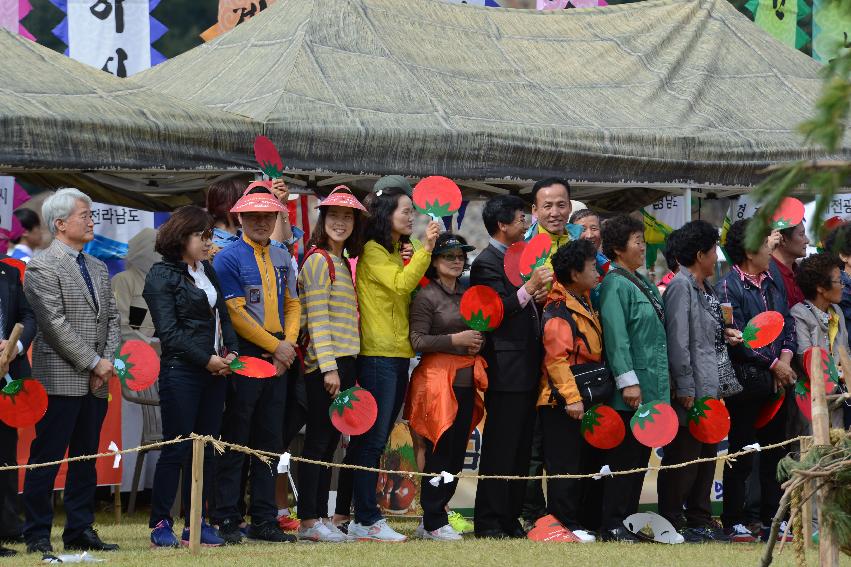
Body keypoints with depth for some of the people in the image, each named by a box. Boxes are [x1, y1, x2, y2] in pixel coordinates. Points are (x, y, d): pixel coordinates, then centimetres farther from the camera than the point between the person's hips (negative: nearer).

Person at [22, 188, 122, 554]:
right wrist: (94, 363, -14)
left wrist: (108, 361, -1)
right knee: (46, 459, -3)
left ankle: (80, 530, 17)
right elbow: (56, 324, -15)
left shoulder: (98, 269, 17)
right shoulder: (42, 267, -8)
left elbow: (112, 318, 16)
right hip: (60, 380, -7)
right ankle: (38, 535, 1)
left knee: (86, 459, 11)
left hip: (96, 383, 7)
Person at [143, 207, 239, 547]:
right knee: (177, 449, -6)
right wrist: (207, 359, -14)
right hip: (180, 372, -7)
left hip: (214, 370, 7)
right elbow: (169, 332, -12)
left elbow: (223, 316, 19)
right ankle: (160, 525, 0)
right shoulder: (162, 276, -7)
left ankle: (196, 524, 12)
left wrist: (230, 353, 1)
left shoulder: (208, 271, 16)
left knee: (205, 449, 7)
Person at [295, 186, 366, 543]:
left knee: (329, 441, 10)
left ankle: (321, 517, 14)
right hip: (324, 363, -9)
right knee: (318, 440, -6)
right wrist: (328, 366, -21)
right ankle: (308, 522, -4)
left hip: (344, 362, 9)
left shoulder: (343, 263, 17)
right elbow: (317, 317, -16)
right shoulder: (318, 260, -9)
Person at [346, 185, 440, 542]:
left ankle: (362, 517, 12)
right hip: (378, 355, -9)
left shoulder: (396, 253, 20)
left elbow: (408, 292, 16)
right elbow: (400, 284, -21)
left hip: (398, 355, 9)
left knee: (373, 440, 10)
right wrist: (425, 249, -22)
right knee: (372, 439, -10)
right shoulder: (372, 252, -8)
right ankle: (367, 521, -11)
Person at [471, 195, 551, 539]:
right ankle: (488, 522, -3)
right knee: (500, 449, -6)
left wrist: (537, 298, 6)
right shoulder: (486, 263, -10)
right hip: (506, 371, -9)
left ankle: (510, 518, 15)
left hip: (527, 370, 9)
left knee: (521, 450, 10)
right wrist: (529, 288, -26)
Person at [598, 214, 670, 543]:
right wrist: (628, 381, -23)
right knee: (625, 455, -6)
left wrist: (662, 378, 20)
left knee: (640, 455, 11)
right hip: (632, 390, -9)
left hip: (651, 385, 9)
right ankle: (613, 525, -3)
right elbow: (616, 337, -18)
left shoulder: (641, 283, 17)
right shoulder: (615, 285, -12)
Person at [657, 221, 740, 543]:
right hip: (691, 390, -10)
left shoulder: (705, 288, 17)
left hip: (710, 388, 10)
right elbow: (678, 340, -18)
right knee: (682, 456, -4)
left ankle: (700, 519, 20)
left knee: (707, 453, 13)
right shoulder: (681, 286, -12)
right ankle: (672, 524, 1)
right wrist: (685, 389, -20)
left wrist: (723, 335, 4)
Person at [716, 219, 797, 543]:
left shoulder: (773, 281, 12)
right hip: (746, 380, -7)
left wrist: (786, 357, -4)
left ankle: (771, 519, 19)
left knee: (774, 452, 11)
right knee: (741, 455, -1)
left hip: (777, 380, 7)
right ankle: (733, 522, 5)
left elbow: (788, 322, 13)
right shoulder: (728, 287, -11)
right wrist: (773, 364, -12)